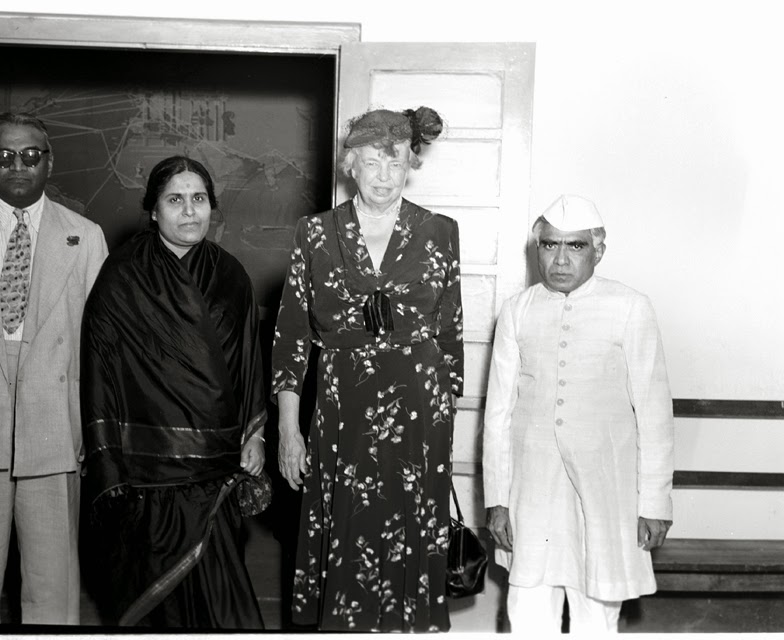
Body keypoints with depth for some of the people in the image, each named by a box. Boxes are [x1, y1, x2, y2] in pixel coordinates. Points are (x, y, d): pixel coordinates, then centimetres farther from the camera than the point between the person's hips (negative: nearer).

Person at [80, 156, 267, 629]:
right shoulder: (122, 278, -2)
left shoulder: (230, 278, 7)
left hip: (215, 455, 3)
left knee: (212, 569, 2)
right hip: (146, 456, -2)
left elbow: (248, 361, 12)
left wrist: (254, 433, 4)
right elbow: (100, 366, -3)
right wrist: (107, 457, -8)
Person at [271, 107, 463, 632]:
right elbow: (292, 335, 4)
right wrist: (288, 428, 2)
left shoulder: (439, 234, 3)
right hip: (342, 416, 0)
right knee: (345, 555, 4)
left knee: (410, 551, 4)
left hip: (419, 416, 0)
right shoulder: (316, 234, 2)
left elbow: (452, 333, 8)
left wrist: (448, 416, 6)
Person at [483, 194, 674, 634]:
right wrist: (497, 497, 5)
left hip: (604, 492, -2)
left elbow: (654, 412, -2)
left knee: (597, 616, 7)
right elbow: (499, 409, 6)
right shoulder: (518, 311, 3)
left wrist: (655, 502, -3)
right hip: (533, 491, 2)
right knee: (529, 615, 4)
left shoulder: (630, 309, -4)